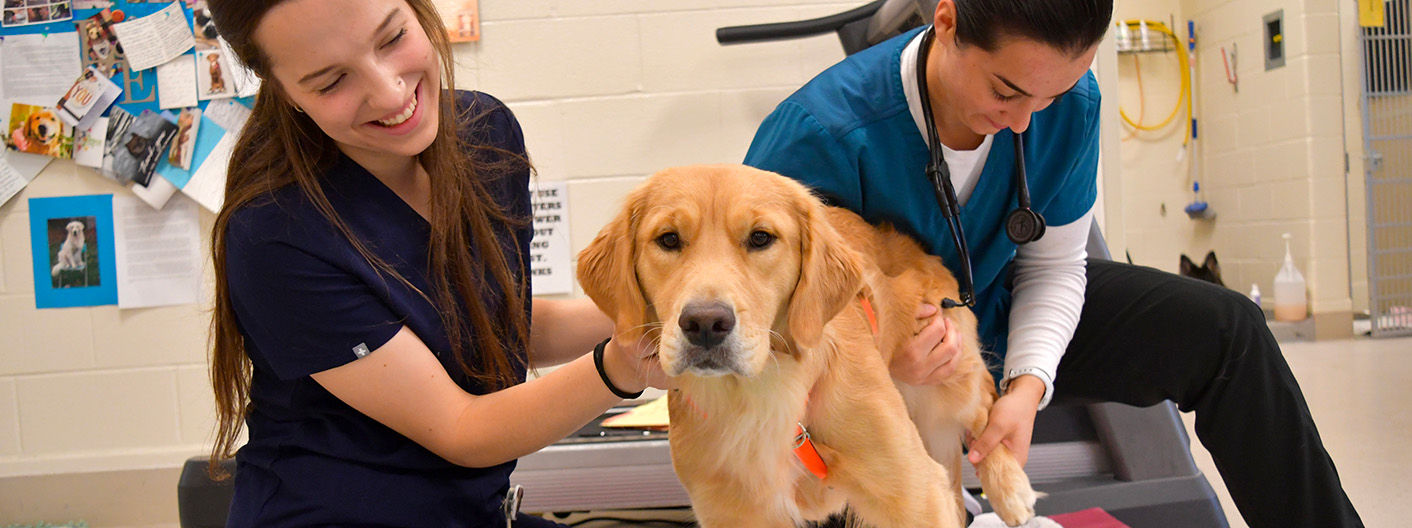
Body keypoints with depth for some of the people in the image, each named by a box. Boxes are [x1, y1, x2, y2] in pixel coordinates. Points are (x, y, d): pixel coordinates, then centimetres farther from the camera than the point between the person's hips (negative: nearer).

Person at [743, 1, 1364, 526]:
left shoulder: (1071, 103, -17)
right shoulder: (819, 138, -35)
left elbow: (1053, 265, -4)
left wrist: (1028, 382, -20)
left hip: (999, 310, 5)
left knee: (1226, 330, 1)